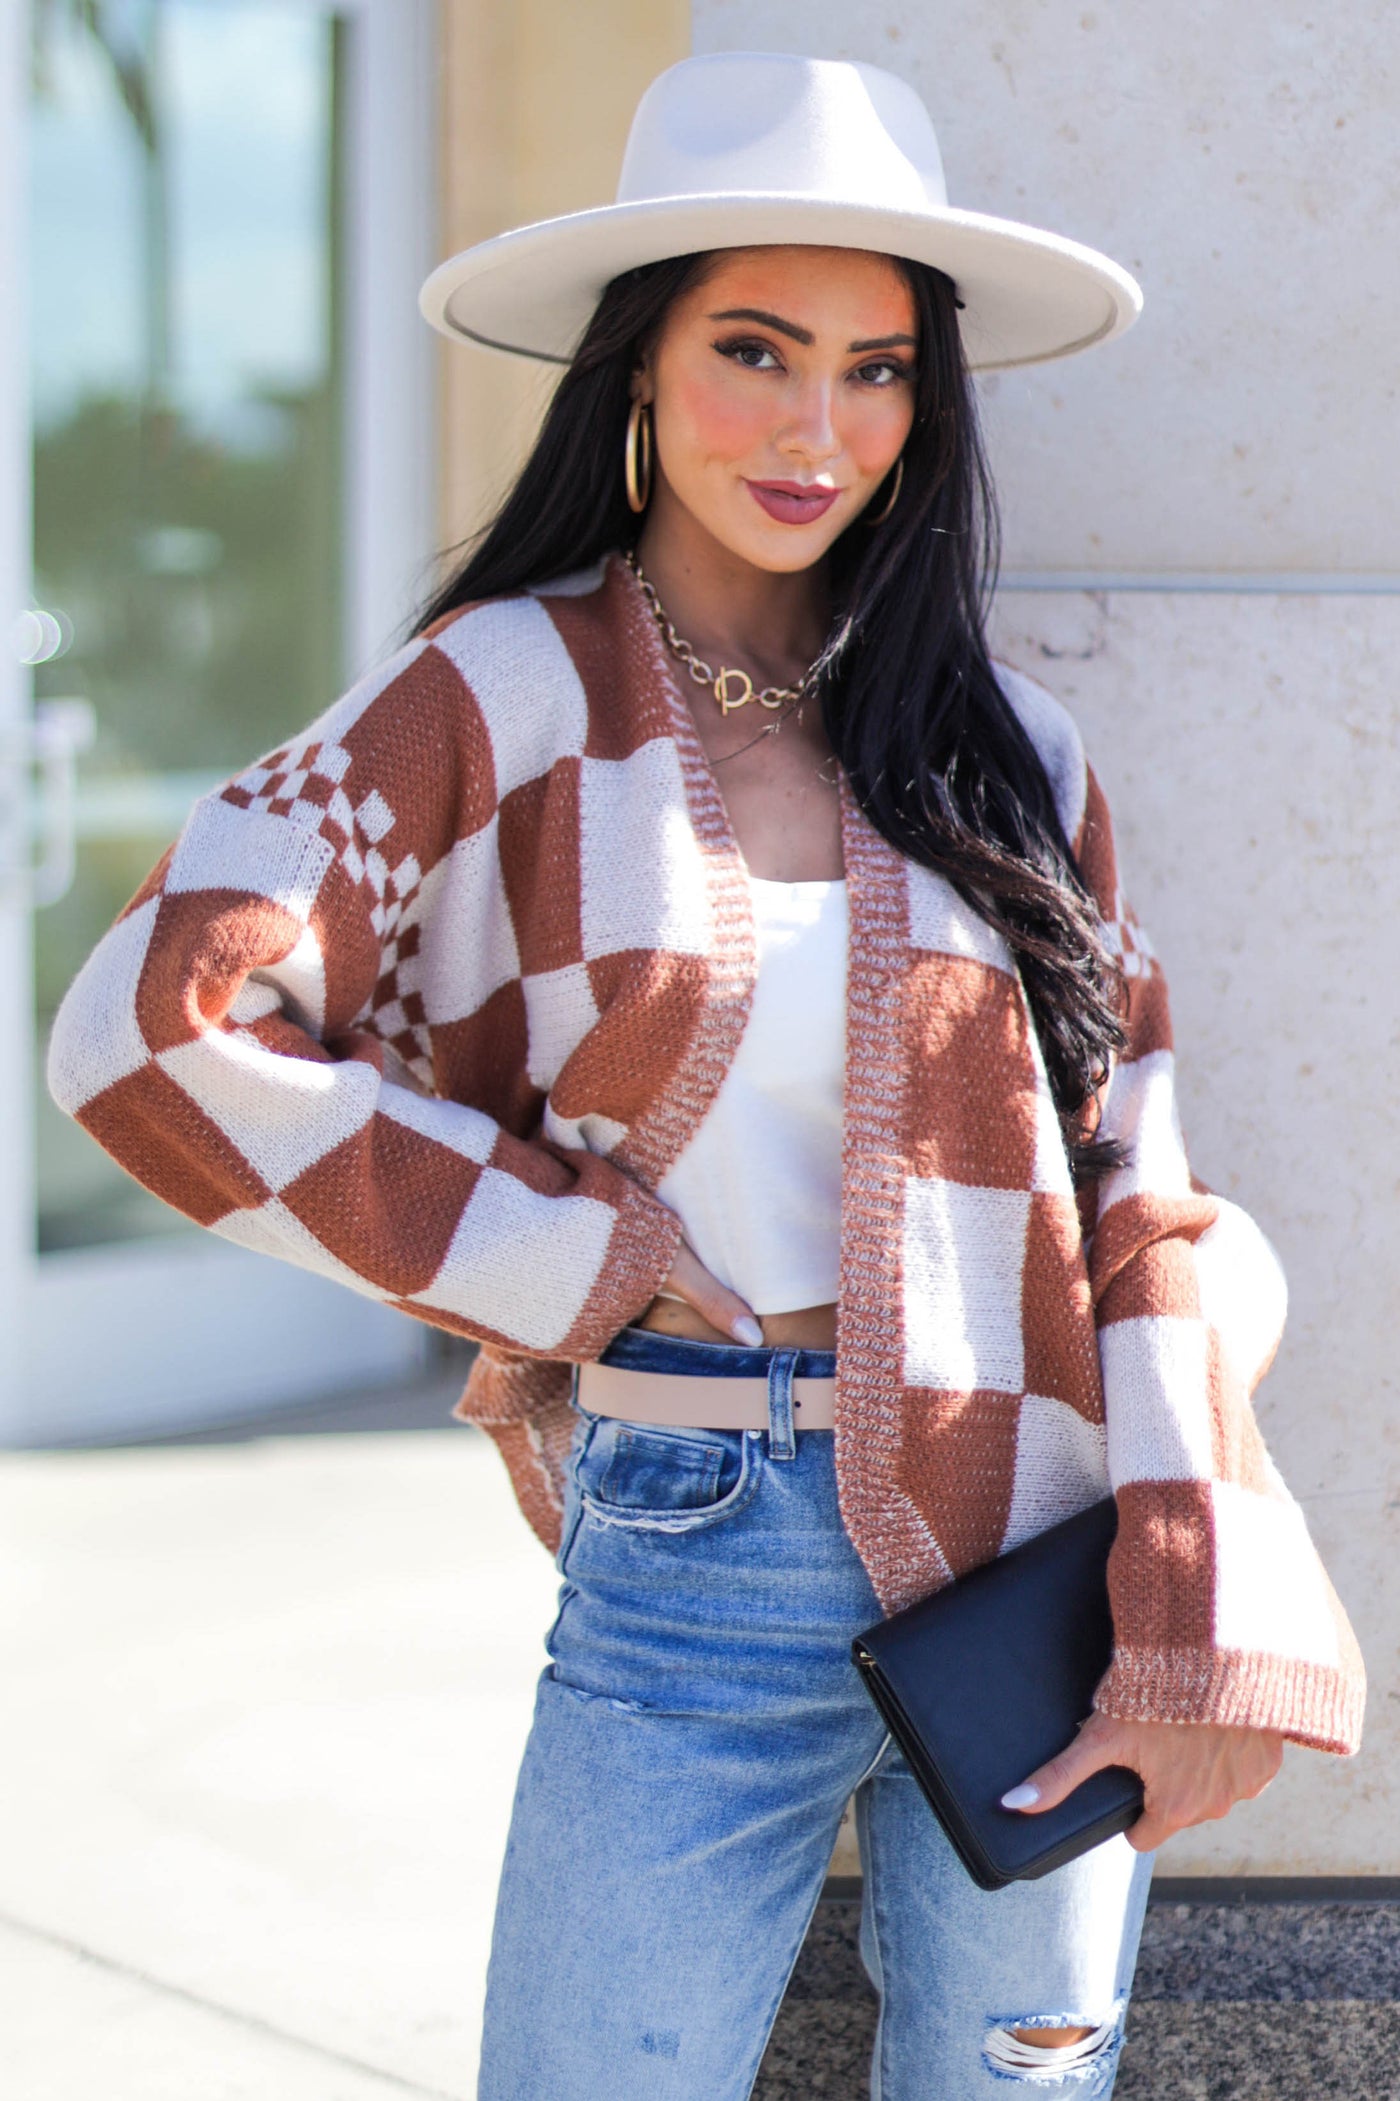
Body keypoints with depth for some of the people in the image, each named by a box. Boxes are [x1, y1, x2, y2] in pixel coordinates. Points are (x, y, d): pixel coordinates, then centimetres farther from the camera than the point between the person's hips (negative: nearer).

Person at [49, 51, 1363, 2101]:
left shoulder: (1008, 757, 7)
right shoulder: (514, 696, -2)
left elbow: (1138, 1203, 5)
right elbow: (157, 1018, -11)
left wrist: (1205, 1635, -5)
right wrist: (539, 1249, -9)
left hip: (1034, 1561, 3)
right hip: (689, 1567, -2)